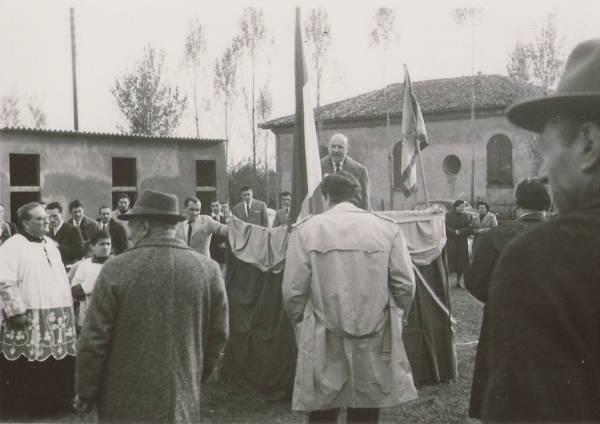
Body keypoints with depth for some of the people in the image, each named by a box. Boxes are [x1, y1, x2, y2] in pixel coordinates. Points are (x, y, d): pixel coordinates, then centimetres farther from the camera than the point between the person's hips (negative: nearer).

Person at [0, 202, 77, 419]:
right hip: (28, 318, -7)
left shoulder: (50, 245, 18)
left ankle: (54, 402, 20)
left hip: (57, 317, 7)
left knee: (57, 365, 8)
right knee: (26, 367, -4)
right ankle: (20, 408, 6)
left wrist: (68, 307, 18)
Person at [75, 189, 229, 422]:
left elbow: (93, 340, -8)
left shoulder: (116, 270, -12)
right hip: (182, 403, 2)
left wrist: (86, 393, 5)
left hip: (125, 404, -2)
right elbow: (218, 335, 5)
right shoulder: (209, 270, -4)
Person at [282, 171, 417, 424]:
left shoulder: (306, 230, -4)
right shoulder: (388, 228, -1)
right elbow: (405, 285, -2)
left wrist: (301, 323, 12)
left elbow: (293, 291, -5)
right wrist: (395, 319, 14)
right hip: (375, 343, 1)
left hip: (325, 343, -1)